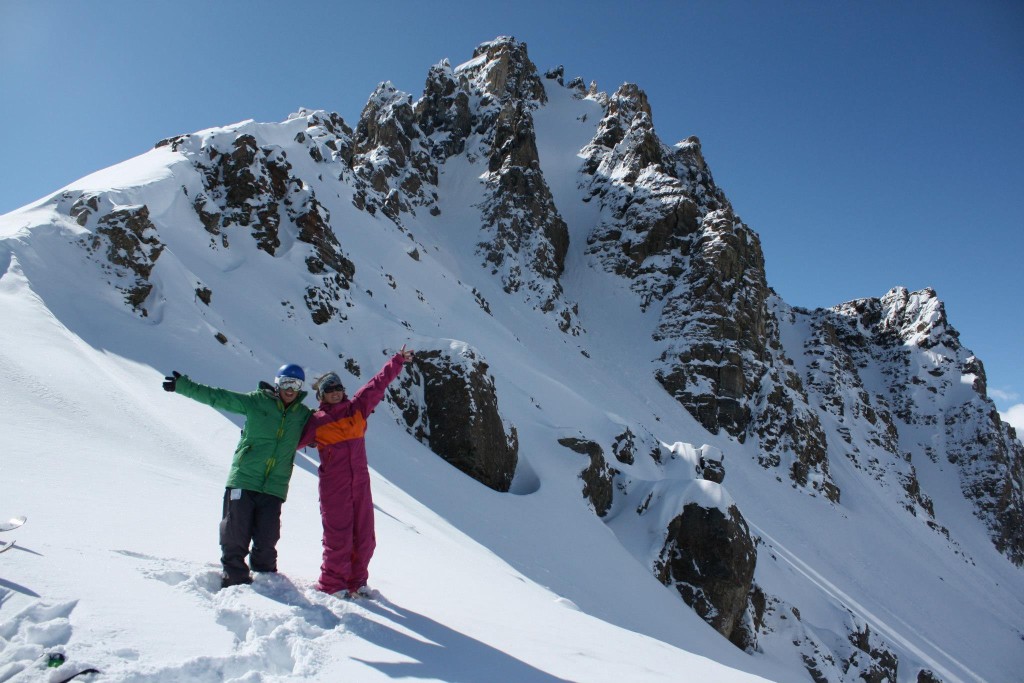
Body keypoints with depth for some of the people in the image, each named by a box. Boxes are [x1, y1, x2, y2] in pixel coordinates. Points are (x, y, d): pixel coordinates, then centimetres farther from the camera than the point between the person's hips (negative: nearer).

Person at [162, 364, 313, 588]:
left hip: (274, 488, 2)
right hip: (243, 480, -1)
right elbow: (217, 397, 4)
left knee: (267, 540, 0)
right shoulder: (256, 401, 3)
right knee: (235, 536, -2)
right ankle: (234, 579, 12)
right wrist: (182, 385, 1)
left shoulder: (304, 415, 11)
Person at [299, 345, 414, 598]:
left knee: (364, 537, 8)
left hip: (360, 484, 4)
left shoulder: (357, 408, 9)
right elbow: (292, 441, 5)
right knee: (338, 537, -3)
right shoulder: (316, 421, 1)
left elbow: (378, 384, 11)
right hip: (333, 487, -4)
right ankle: (332, 584, 15)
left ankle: (356, 581, 24)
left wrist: (398, 361, 13)